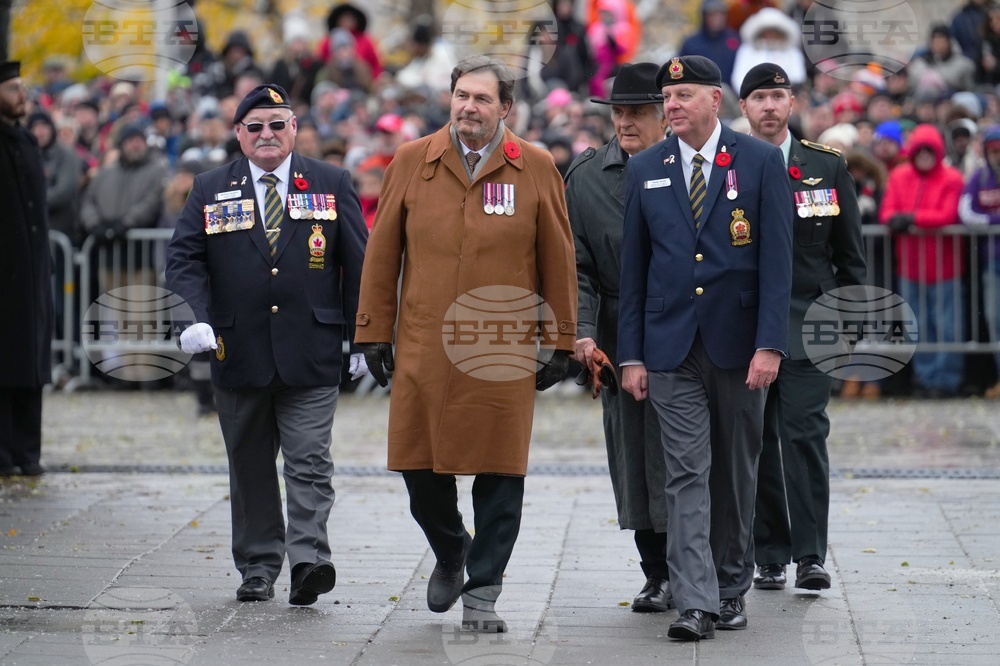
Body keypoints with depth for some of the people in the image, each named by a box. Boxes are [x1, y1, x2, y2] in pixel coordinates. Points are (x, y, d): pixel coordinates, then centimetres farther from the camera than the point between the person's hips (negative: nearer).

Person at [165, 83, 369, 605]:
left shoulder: (331, 185, 8)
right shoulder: (211, 190, 9)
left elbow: (358, 263, 7)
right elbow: (183, 259, 3)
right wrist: (195, 317, -15)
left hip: (311, 353, -2)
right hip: (239, 354, 2)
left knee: (309, 462, -9)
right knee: (250, 466, 8)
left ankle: (308, 560, -15)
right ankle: (257, 568, 16)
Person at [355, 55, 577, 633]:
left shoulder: (536, 168, 1)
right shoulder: (412, 162, 4)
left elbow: (559, 260, 5)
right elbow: (382, 253, 8)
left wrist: (559, 343, 4)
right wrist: (375, 333, 5)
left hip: (506, 356, -1)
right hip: (424, 351, 1)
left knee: (500, 476, 0)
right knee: (421, 468, 6)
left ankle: (482, 593, 12)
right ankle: (450, 554, 34)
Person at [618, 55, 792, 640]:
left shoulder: (761, 162, -1)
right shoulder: (646, 169, 6)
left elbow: (777, 259, -5)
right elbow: (634, 266, 9)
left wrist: (770, 345, -13)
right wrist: (632, 353, 3)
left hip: (738, 344, -1)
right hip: (673, 347, 1)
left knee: (736, 474, 9)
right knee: (687, 475, -6)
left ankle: (731, 588, 22)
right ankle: (696, 603, -10)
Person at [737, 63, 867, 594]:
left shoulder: (828, 167, 7)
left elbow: (850, 256, 10)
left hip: (808, 326, 0)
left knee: (805, 433, -9)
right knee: (756, 442, 3)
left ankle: (810, 555, -6)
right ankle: (770, 556, 10)